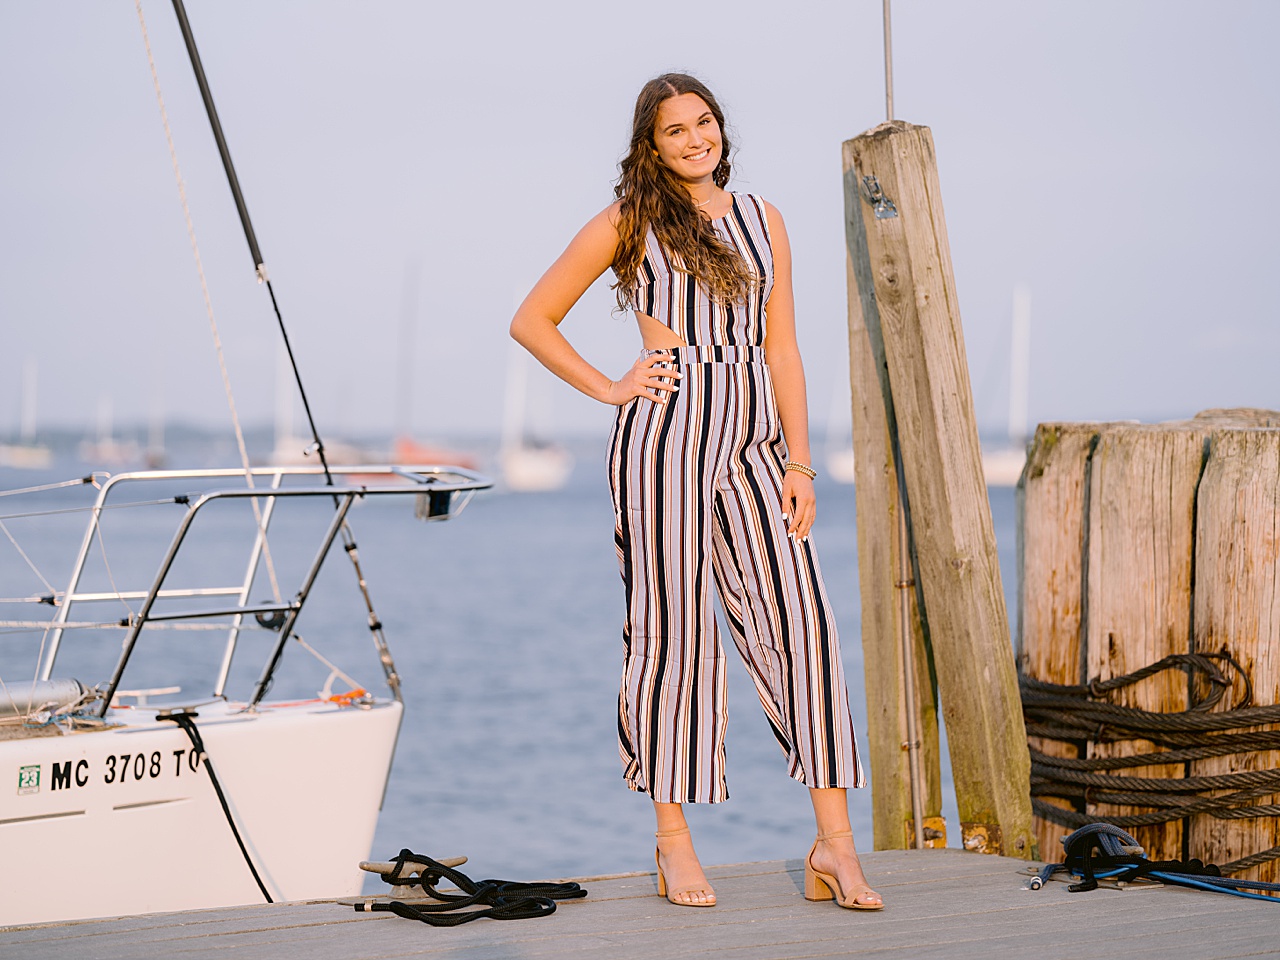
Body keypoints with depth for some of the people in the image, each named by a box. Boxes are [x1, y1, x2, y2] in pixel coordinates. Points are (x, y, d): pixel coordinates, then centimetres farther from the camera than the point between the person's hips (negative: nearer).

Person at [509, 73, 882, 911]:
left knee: (802, 620, -6)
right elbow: (533, 321, 9)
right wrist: (607, 389, 0)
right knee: (673, 629, -1)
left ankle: (834, 847, -5)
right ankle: (674, 843, 9)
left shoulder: (762, 220, 16)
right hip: (666, 434, -3)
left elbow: (782, 349, 13)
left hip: (753, 442, 3)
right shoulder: (629, 224, 6)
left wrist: (798, 460, 5)